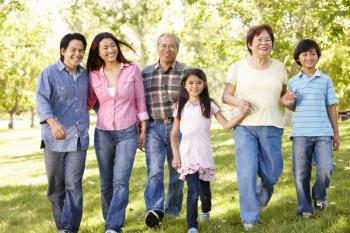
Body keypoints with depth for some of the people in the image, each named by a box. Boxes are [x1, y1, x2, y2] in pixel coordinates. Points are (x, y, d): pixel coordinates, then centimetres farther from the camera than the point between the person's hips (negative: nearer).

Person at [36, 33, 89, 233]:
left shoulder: (86, 75, 11)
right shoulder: (50, 73, -3)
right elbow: (42, 99, -17)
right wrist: (53, 122, -32)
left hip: (79, 138, 2)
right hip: (54, 138, -2)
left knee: (73, 185, -8)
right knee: (56, 186, 7)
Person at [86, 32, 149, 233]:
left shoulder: (132, 70, -2)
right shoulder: (94, 75, 2)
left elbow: (140, 101, 2)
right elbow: (89, 102, 14)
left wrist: (143, 130, 2)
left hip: (128, 133, -3)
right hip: (103, 133, 3)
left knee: (121, 181, -15)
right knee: (106, 183, 10)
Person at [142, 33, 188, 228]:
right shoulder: (146, 73, 8)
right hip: (154, 127, 0)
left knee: (177, 170, 9)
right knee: (154, 170, -13)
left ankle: (173, 210, 24)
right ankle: (154, 211, -19)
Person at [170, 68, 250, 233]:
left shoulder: (209, 105, 3)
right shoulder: (181, 107, 6)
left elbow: (226, 125, -3)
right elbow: (174, 134, 9)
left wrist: (242, 114, -17)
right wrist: (176, 155, 0)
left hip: (204, 155, 1)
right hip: (187, 156, -1)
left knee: (204, 191, 11)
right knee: (193, 191, -12)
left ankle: (206, 211, 43)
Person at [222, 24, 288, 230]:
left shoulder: (279, 67, 8)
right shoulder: (238, 67, 3)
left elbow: (284, 94, 18)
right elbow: (226, 95, 7)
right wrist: (238, 101, -15)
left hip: (272, 127, 2)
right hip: (245, 126, -2)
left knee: (271, 173, 7)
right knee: (247, 172, -7)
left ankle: (261, 199, 41)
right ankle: (249, 219, 5)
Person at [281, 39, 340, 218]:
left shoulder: (325, 80, 6)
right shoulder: (293, 82, 9)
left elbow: (331, 108, 8)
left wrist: (336, 133, 8)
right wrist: (287, 103, -5)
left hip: (323, 133, -1)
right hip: (300, 133, 1)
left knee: (325, 169, -11)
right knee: (301, 173, 2)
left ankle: (319, 196, 18)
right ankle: (305, 208, 17)